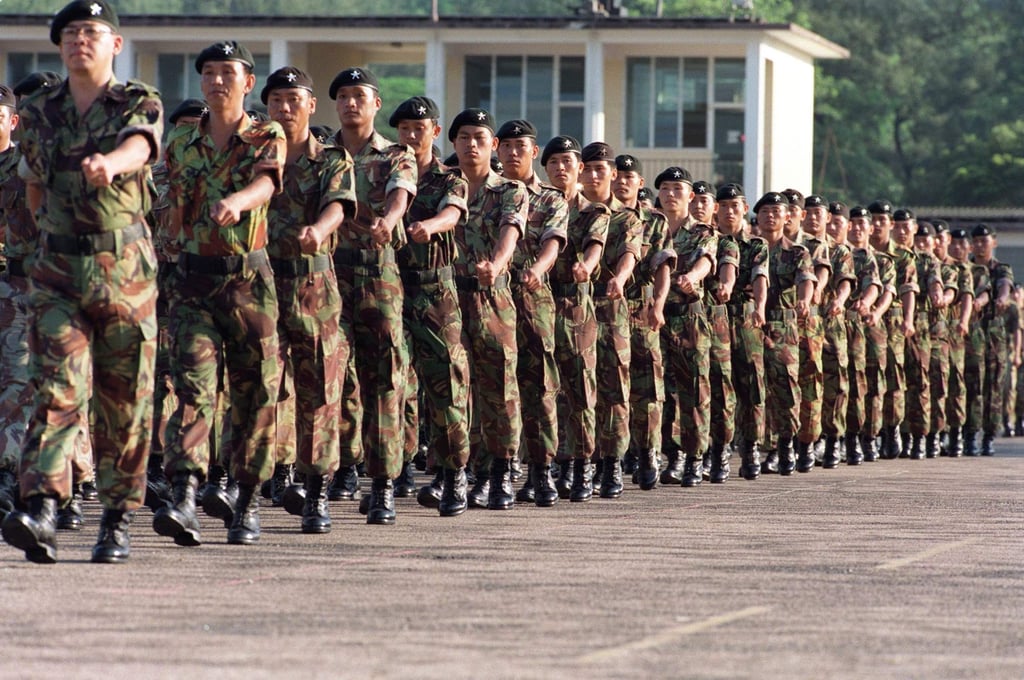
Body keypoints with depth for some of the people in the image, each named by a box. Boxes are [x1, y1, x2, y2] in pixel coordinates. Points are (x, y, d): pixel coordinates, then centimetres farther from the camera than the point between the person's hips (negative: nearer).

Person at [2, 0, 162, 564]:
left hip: (126, 269, -2)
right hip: (57, 270, 2)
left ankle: (117, 521, 14)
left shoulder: (140, 104, -2)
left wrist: (110, 162, -46)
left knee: (124, 402, 4)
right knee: (57, 389, -13)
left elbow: (140, 145, -25)